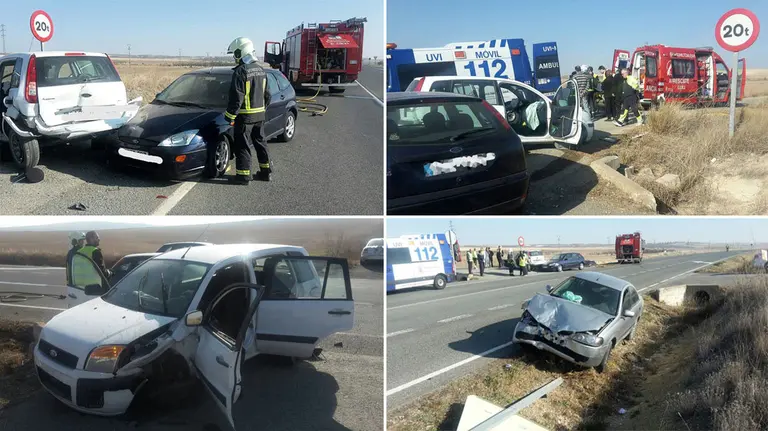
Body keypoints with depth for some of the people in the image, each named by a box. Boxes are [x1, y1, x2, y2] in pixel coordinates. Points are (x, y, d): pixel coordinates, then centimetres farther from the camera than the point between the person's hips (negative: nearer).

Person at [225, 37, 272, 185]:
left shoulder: (241, 71, -17)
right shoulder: (260, 70, 10)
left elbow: (236, 97, -20)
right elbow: (267, 95, 16)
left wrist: (230, 116, -14)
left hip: (245, 116, -8)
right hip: (259, 114, 8)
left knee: (242, 146, -1)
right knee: (260, 142, 16)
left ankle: (243, 175, 3)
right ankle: (266, 171, 21)